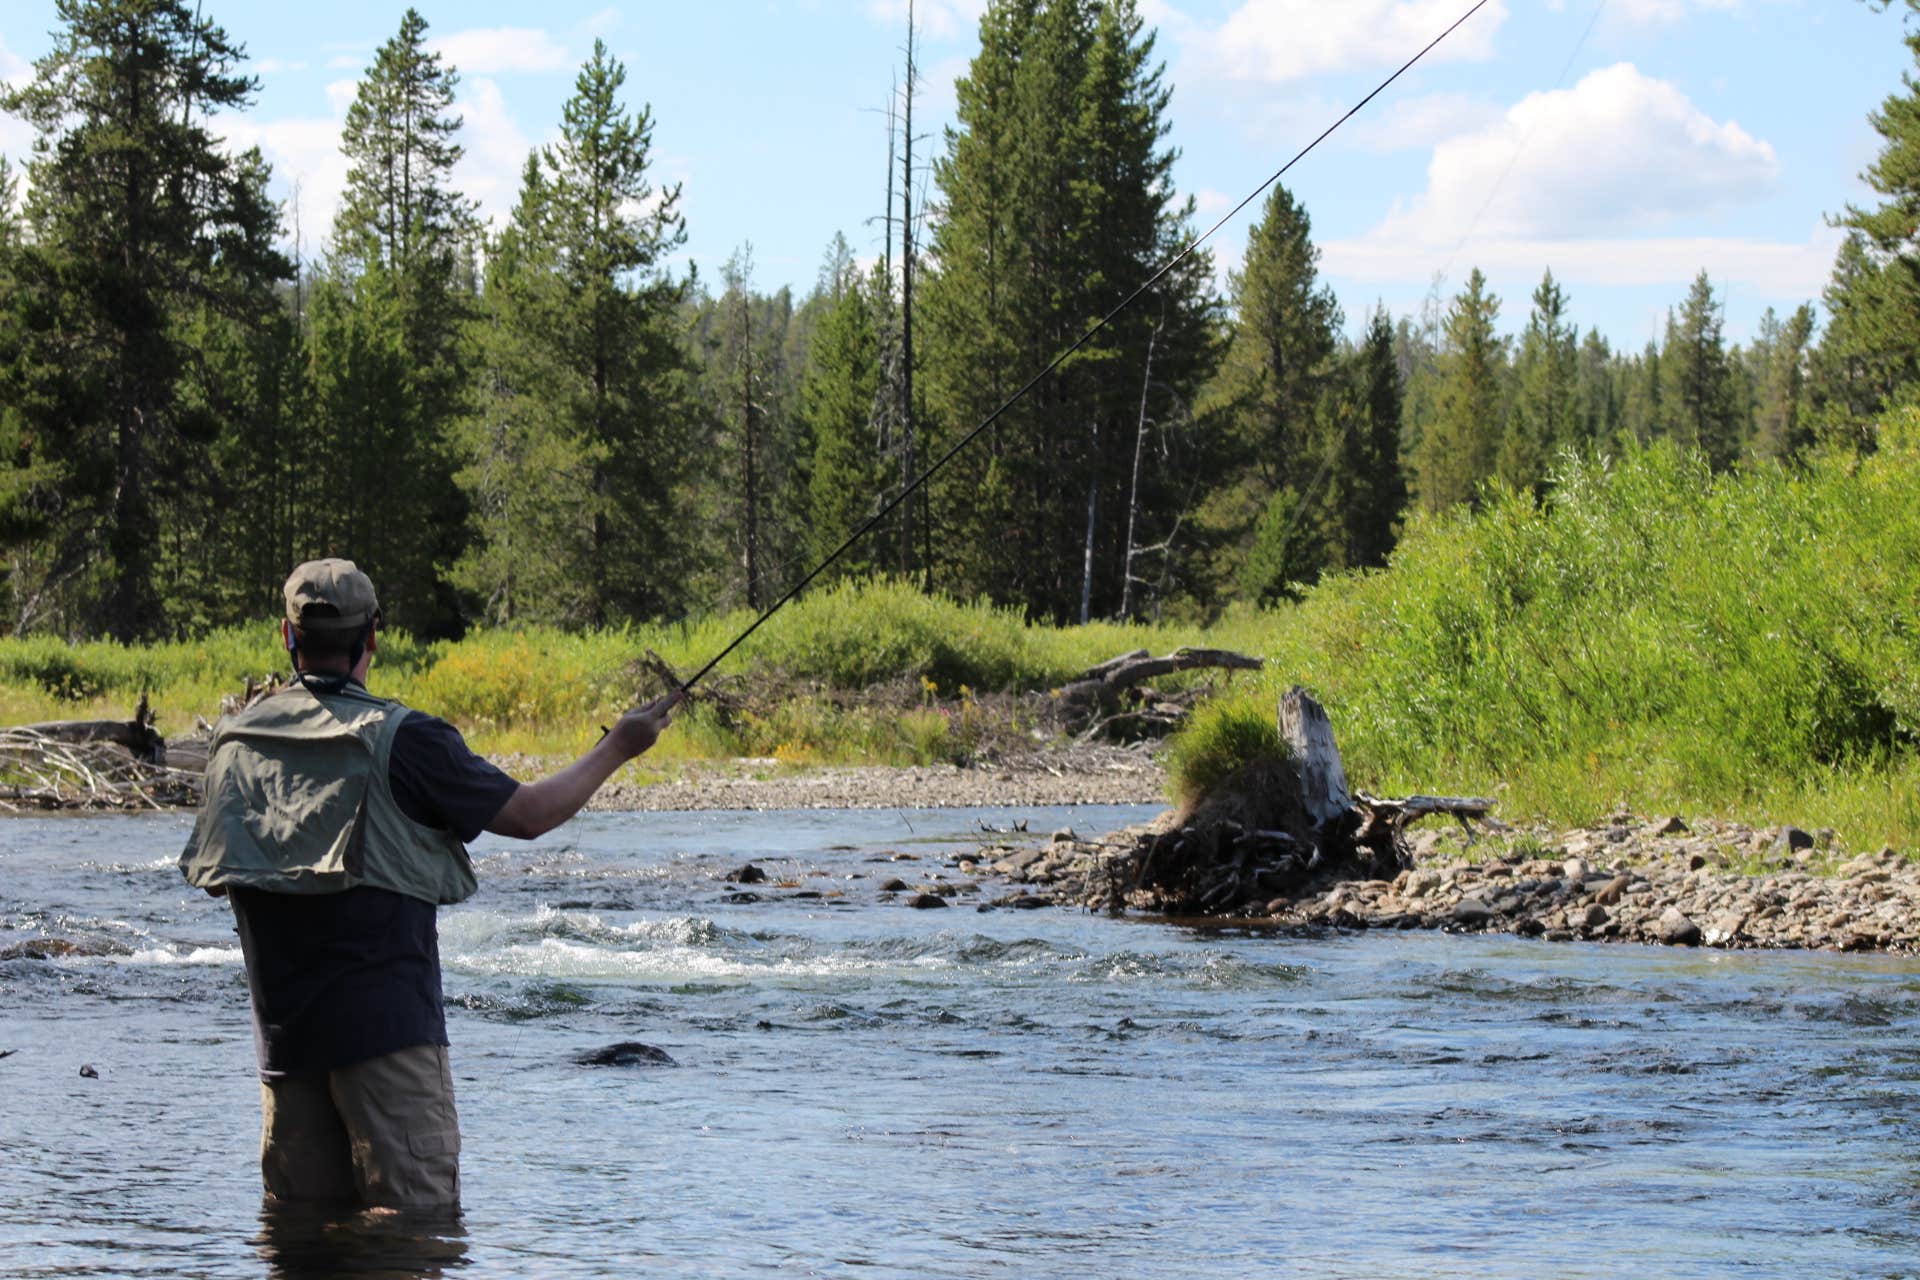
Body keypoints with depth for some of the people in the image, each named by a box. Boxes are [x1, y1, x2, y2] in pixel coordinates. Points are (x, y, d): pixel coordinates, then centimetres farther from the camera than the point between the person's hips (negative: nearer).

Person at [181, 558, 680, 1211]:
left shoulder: (235, 740, 6)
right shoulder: (401, 740, -10)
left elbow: (212, 877, 15)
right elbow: (528, 813, -4)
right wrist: (616, 748, 9)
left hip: (282, 1027, 5)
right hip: (386, 1021, -5)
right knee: (419, 1216, -5)